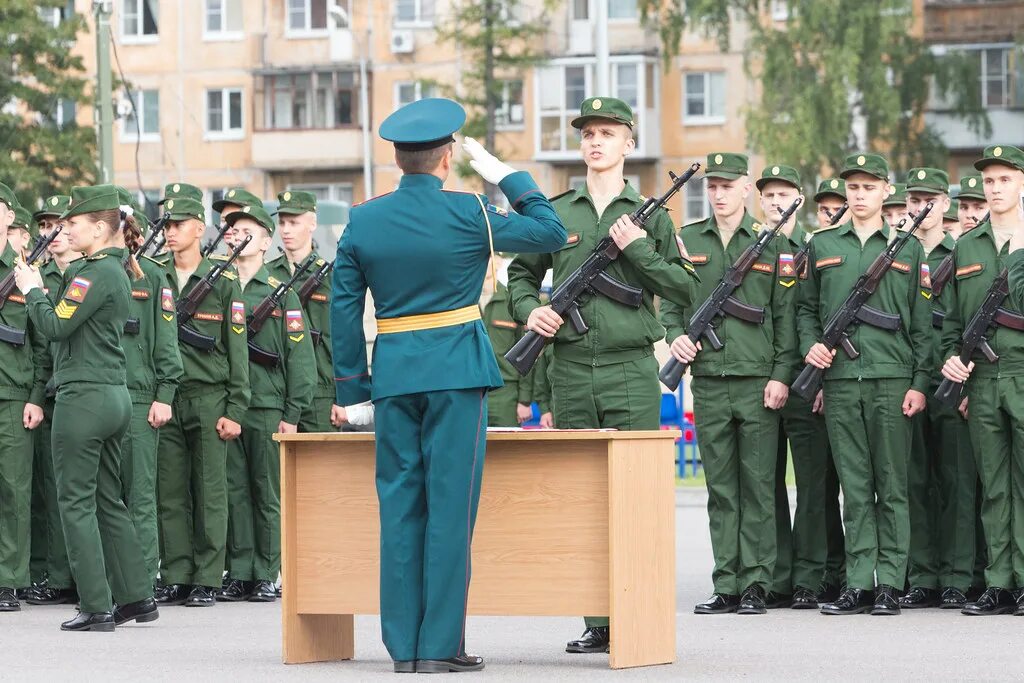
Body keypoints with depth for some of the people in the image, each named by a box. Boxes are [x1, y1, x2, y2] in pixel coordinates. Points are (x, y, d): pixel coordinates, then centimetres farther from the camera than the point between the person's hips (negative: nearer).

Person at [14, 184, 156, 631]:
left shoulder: (95, 273, -15)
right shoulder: (117, 271, 15)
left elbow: (56, 326, -18)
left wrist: (32, 290, -2)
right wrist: (39, 291, 14)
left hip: (83, 397, -10)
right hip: (114, 396, 10)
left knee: (76, 502, -4)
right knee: (108, 501, 15)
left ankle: (96, 607, -4)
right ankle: (137, 598, 18)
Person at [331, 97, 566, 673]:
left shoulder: (363, 221, 4)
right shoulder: (468, 214, -7)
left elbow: (344, 307, 5)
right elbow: (552, 233, 3)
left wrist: (351, 383, 11)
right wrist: (506, 177, 9)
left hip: (393, 372, 4)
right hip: (457, 370, -4)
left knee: (400, 505, 7)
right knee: (450, 505, -2)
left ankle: (403, 644, 8)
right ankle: (440, 644, -3)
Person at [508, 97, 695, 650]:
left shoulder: (648, 215, 7)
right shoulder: (553, 214, 11)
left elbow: (685, 288, 4)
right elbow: (521, 274, 21)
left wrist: (638, 249, -8)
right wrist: (529, 310, 1)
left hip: (631, 372, -2)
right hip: (570, 370, 2)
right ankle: (597, 620, 7)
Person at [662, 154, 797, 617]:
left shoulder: (771, 244, 3)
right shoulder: (686, 241, 10)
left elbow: (786, 315, 2)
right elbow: (669, 301, 16)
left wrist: (781, 375, -5)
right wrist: (675, 336, -5)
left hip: (758, 382, -2)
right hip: (708, 382, 3)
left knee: (757, 486, -1)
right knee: (720, 487, 5)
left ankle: (756, 584, 2)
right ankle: (726, 586, 8)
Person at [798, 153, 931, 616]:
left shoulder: (908, 249, 8)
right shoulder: (822, 247, 13)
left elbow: (922, 323, 6)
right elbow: (806, 308, 19)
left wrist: (920, 383, -2)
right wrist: (809, 345, -1)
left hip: (892, 379, -2)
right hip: (840, 380, 2)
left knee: (892, 487, -1)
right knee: (854, 487, 2)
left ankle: (890, 585, 1)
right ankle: (858, 584, 3)